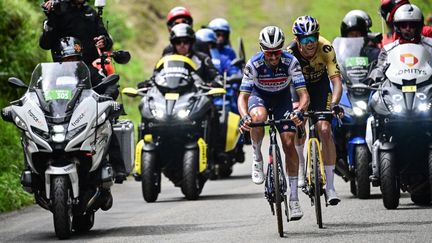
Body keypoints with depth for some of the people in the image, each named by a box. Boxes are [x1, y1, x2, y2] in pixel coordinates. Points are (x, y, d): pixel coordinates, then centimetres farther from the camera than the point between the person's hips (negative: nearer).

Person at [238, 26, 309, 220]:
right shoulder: (254, 64, -29)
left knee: (289, 143, -12)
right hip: (259, 96, -1)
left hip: (282, 98, 1)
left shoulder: (290, 62, -29)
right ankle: (257, 157, -11)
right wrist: (244, 116, -51)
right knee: (258, 116, -38)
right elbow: (243, 96, -31)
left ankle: (294, 198, -4)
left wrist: (299, 111, -53)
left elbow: (303, 94, -32)